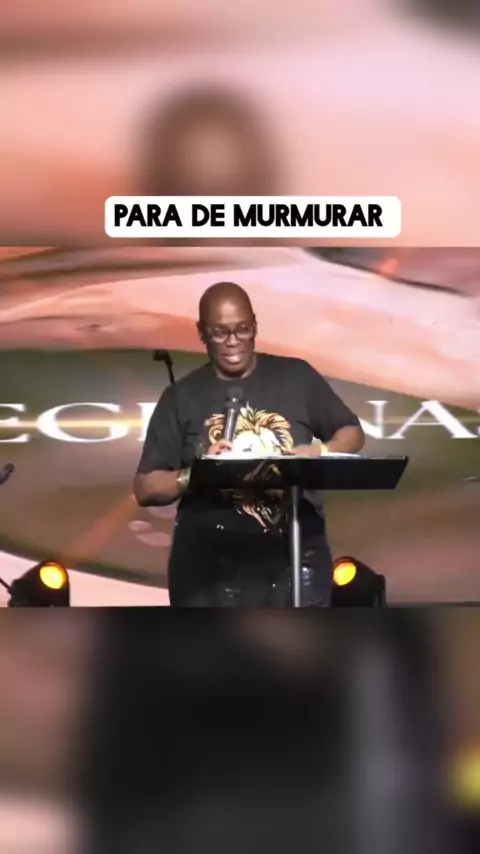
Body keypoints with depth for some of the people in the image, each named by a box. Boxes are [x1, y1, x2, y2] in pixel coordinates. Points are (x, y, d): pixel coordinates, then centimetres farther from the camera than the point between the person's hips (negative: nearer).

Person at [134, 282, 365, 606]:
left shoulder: (296, 376, 6)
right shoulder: (182, 397, 3)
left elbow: (353, 433, 12)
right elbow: (146, 488, 1)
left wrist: (322, 452, -10)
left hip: (296, 558, 1)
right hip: (211, 567, -1)